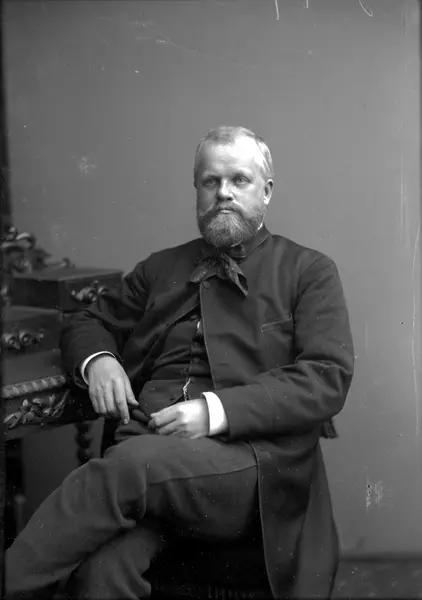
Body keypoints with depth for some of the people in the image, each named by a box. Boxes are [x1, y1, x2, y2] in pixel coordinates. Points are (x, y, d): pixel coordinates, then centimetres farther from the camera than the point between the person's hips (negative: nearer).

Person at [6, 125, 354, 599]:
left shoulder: (310, 271, 13)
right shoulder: (160, 268, 24)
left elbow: (328, 379, 0)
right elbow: (87, 324, 29)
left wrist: (219, 410, -13)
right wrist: (97, 360, 3)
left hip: (252, 453, -2)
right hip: (147, 447, 2)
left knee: (133, 462, -34)